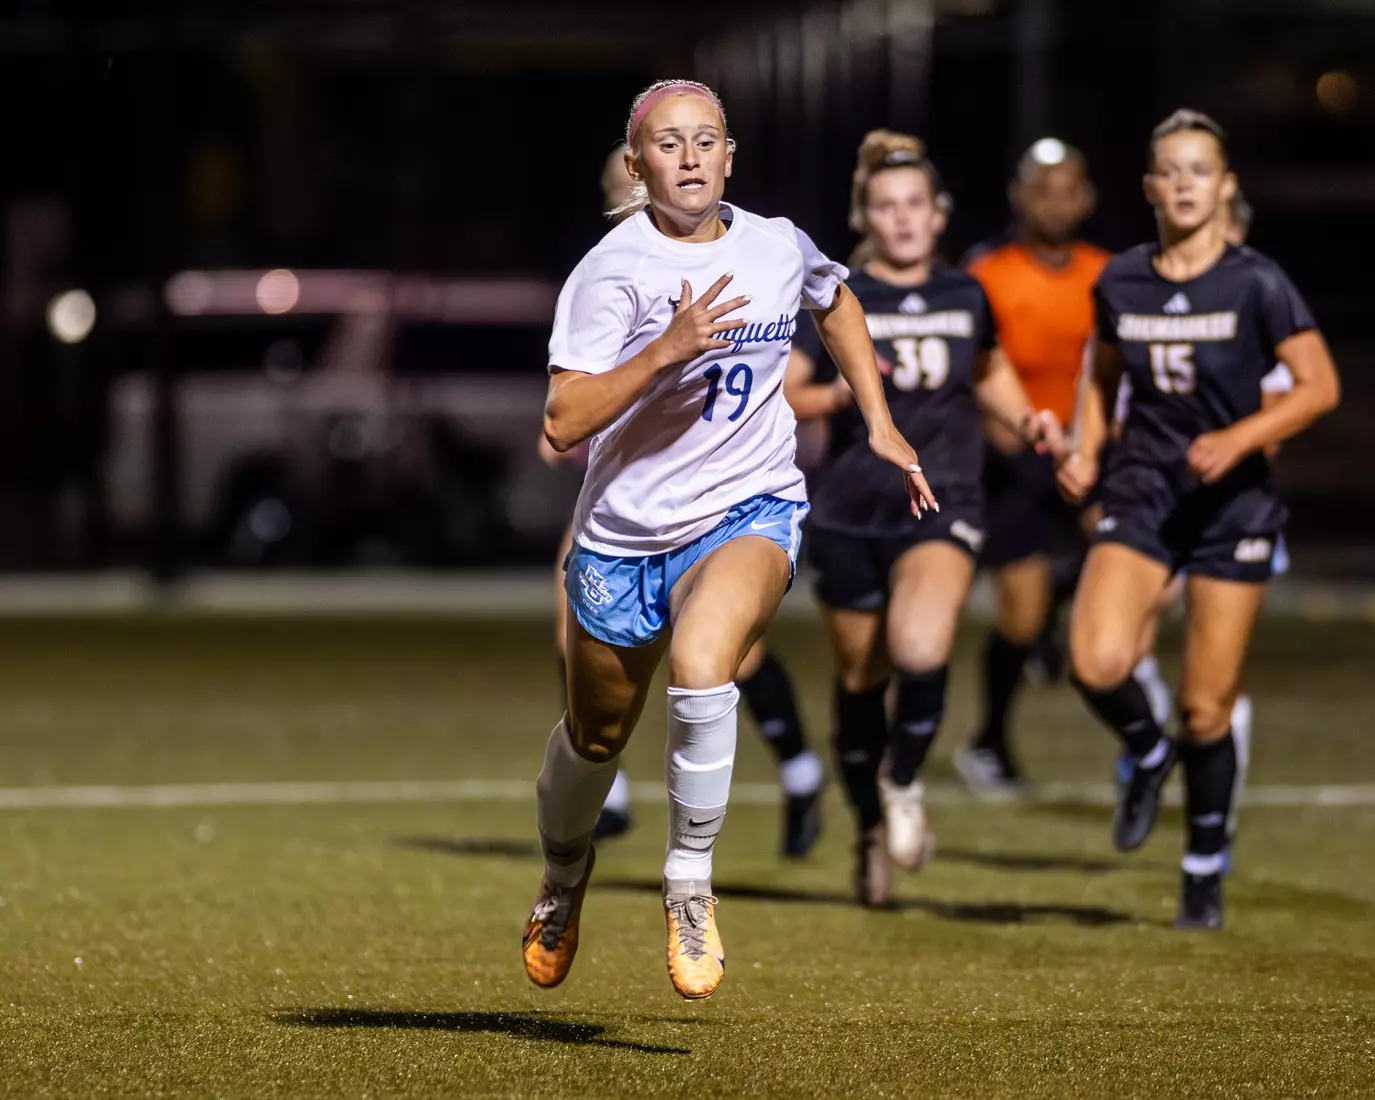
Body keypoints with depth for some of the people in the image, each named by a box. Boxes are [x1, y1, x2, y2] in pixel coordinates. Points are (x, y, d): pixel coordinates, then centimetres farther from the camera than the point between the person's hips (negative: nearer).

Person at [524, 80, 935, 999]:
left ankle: (690, 885, -13)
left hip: (749, 513, 0)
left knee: (702, 671, -30)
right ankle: (565, 869, 50)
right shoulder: (613, 271, -15)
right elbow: (564, 422, -25)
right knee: (597, 735, 17)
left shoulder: (779, 248, -1)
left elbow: (837, 302, 24)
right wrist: (667, 348, -35)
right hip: (624, 534, 0)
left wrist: (880, 424, 19)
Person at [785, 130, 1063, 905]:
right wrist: (840, 392, -20)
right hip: (853, 515, 0)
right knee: (861, 677, 8)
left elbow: (990, 371, 25)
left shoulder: (965, 297, 7)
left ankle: (904, 782, 2)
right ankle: (872, 831, 30)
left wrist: (1025, 420, 7)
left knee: (922, 650, -26)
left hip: (943, 508, 0)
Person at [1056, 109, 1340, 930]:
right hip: (1142, 491, 2)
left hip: (1232, 502, -2)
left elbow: (1321, 386, -7)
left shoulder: (1256, 284, -7)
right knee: (1098, 664, -22)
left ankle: (1207, 869, 21)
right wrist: (1085, 455, 4)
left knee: (1206, 709, 0)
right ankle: (1147, 753, 12)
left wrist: (1240, 438, -19)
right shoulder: (1120, 284, 4)